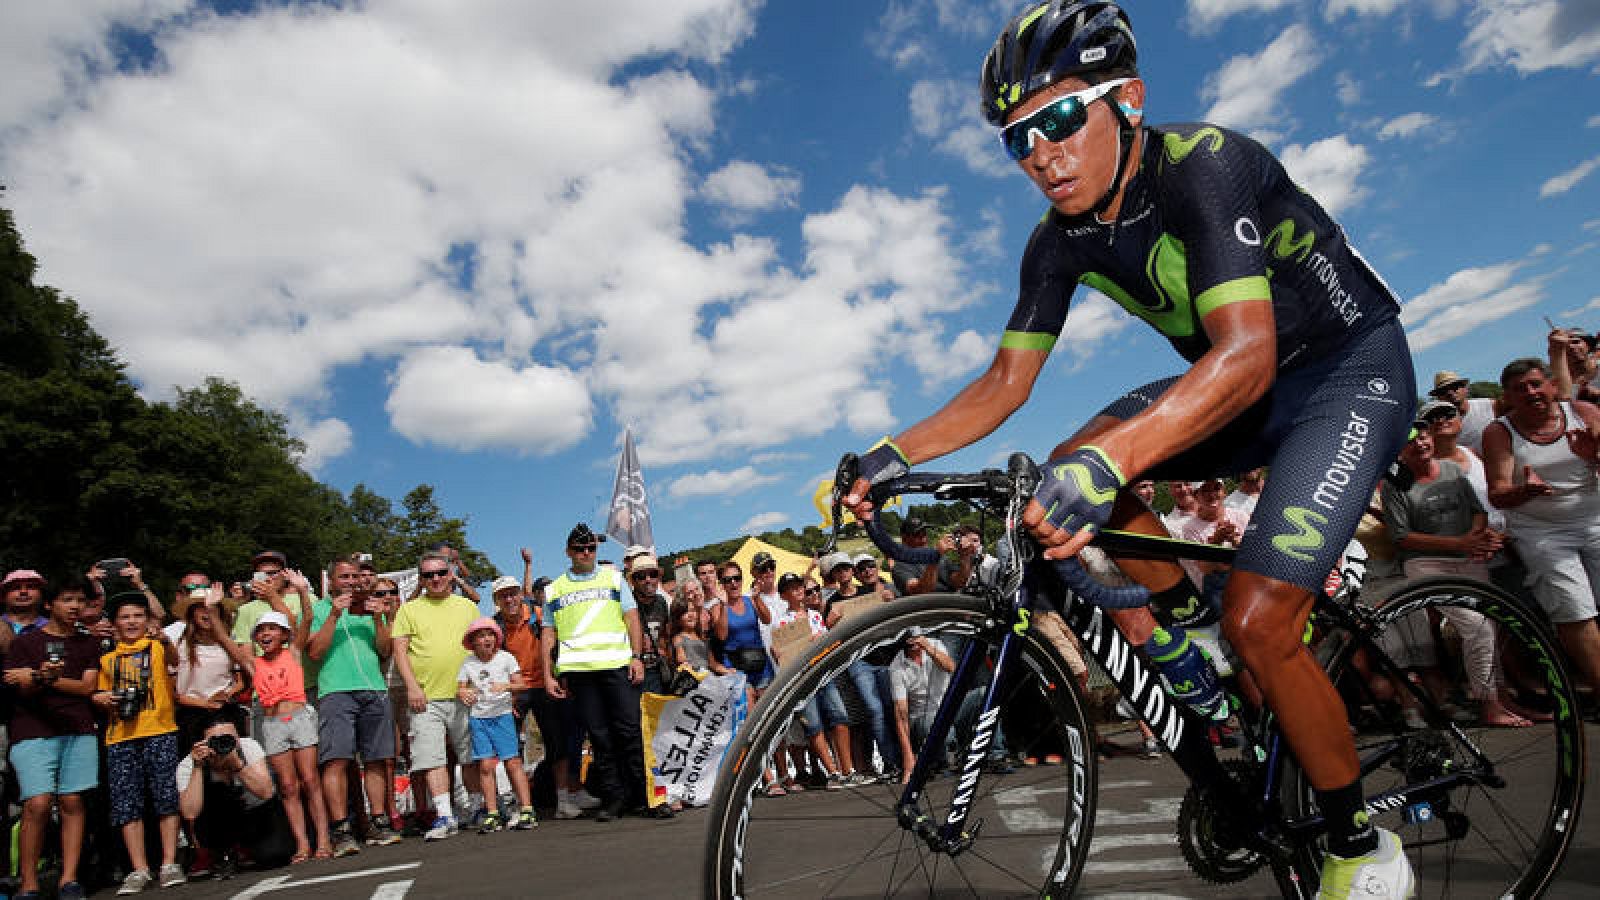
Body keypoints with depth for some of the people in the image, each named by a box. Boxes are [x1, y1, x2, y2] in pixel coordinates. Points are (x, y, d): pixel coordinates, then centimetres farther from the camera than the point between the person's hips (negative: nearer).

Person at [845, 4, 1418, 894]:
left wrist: (1107, 460, -55)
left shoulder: (1203, 164, -28)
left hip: (1351, 365, -6)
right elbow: (1006, 382, -5)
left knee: (1259, 622, -19)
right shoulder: (1061, 240, -7)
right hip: (1244, 386, 7)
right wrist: (898, 451, -19)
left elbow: (1247, 354, -40)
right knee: (1070, 473, -16)